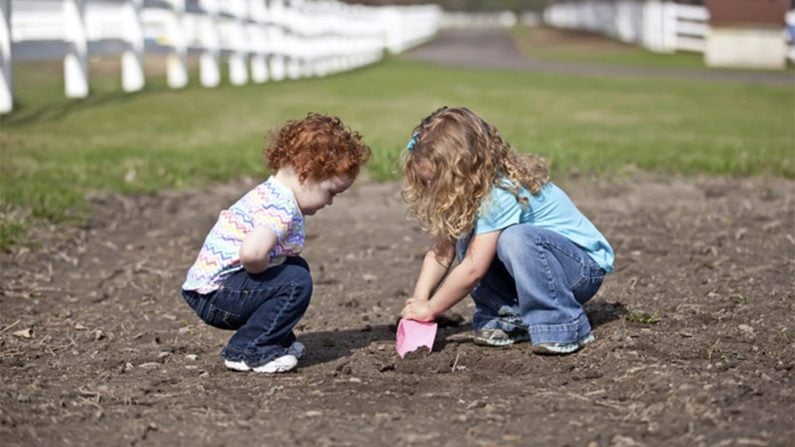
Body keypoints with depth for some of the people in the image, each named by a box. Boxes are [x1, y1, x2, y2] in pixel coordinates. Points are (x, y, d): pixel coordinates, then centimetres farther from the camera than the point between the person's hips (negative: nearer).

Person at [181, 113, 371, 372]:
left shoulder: (268, 194, 12)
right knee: (296, 282, -20)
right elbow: (251, 253, -37)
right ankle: (247, 351, -11)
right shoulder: (282, 208, -22)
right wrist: (266, 272, -18)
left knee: (296, 266, 18)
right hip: (214, 295, -11)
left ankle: (277, 341, 19)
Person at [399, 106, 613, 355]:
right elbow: (442, 249, -4)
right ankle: (510, 319, -4)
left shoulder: (502, 194, -28)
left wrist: (430, 309, -19)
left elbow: (473, 269, -29)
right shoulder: (468, 192, -3)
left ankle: (563, 327, -23)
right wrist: (420, 299, -17)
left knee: (515, 239, -36)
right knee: (465, 242, -13)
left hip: (586, 265, -8)